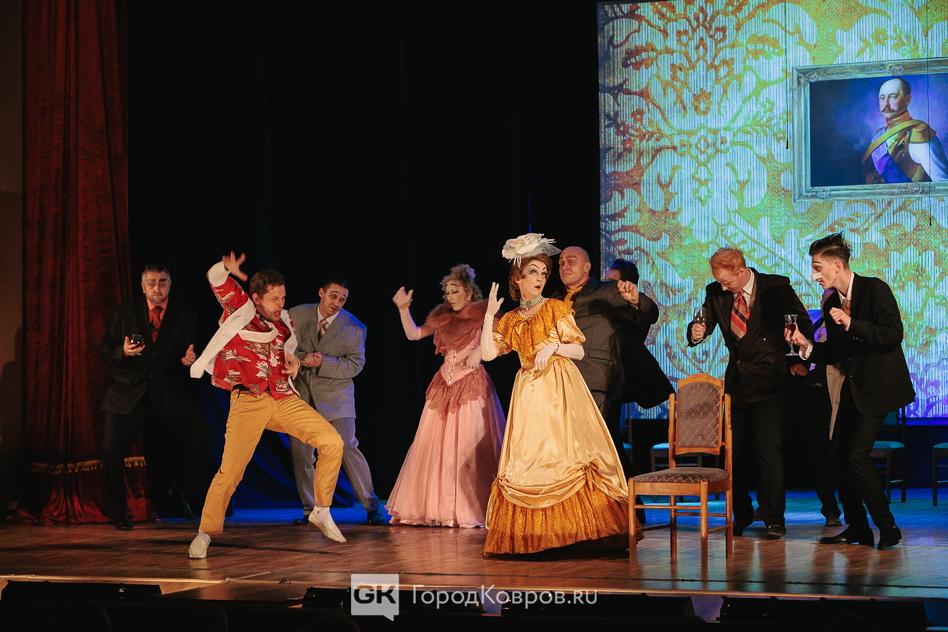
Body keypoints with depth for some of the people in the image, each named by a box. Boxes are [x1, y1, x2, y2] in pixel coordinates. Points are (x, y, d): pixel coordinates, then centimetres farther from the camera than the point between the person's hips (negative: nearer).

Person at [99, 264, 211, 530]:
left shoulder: (186, 314, 5)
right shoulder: (125, 311, 6)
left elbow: (191, 349, 7)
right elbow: (105, 347, 6)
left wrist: (190, 358, -17)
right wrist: (122, 351, -15)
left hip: (168, 393, 0)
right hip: (128, 392, 0)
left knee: (198, 440, -11)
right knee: (111, 450, -9)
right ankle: (120, 514, 9)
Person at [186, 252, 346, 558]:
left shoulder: (284, 323, 15)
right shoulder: (240, 308, 2)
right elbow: (216, 279, -11)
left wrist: (293, 365, 10)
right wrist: (226, 268, -35)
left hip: (284, 400, 5)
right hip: (248, 402, -5)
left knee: (332, 442, -7)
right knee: (230, 471, -9)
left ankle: (321, 512, 7)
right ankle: (205, 534, 9)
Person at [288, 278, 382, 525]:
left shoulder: (355, 328, -5)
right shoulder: (297, 315, 0)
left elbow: (355, 365, -7)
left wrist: (323, 363, -21)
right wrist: (301, 358, -15)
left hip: (335, 396, -2)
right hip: (301, 395, 3)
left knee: (348, 448, -10)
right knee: (300, 453, 3)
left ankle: (372, 507, 1)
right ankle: (311, 511, 15)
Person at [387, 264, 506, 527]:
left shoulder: (483, 311, -4)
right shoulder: (442, 316, 12)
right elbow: (413, 334, 14)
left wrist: (481, 349, -27)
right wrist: (403, 309, 3)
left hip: (472, 385, -6)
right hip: (445, 385, 6)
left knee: (469, 448, -8)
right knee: (433, 446, 5)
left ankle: (473, 509, -3)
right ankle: (438, 508, 11)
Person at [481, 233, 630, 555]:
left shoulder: (556, 308, 6)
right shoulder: (510, 320, 15)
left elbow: (579, 351, 3)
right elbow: (488, 353, 4)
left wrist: (553, 347, -15)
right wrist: (489, 314, 3)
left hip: (561, 389, -3)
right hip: (529, 395, 3)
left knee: (566, 453, -13)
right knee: (526, 460, -3)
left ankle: (576, 528, -10)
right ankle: (533, 533, 1)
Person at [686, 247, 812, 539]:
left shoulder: (777, 287, -5)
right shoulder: (716, 292, 4)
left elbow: (804, 324, 2)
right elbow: (704, 323, 3)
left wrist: (800, 362, -5)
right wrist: (696, 332, -21)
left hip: (769, 382, -4)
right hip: (737, 382, 4)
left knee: (768, 449, -9)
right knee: (735, 451, 7)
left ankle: (773, 519, 0)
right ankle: (741, 515, 22)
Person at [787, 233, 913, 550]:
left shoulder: (875, 289, -12)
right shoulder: (831, 303, 11)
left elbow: (893, 334, -20)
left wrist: (851, 324, -25)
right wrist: (807, 345, -3)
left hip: (876, 387, -8)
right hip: (851, 387, 8)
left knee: (857, 456, -15)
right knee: (840, 455, 6)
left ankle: (887, 527, -3)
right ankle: (857, 528, 16)